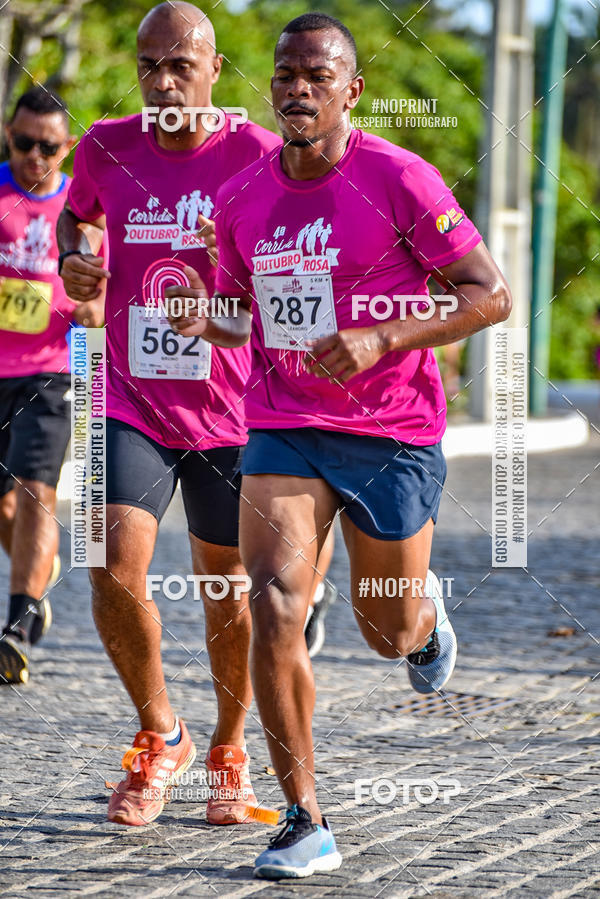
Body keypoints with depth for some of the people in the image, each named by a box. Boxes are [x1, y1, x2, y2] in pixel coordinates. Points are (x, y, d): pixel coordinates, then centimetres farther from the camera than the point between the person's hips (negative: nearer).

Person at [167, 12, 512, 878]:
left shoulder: (399, 179, -11)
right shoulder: (240, 198, 3)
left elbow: (491, 296, -11)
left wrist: (379, 340, -23)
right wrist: (206, 319, -7)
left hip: (393, 433, -3)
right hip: (283, 428, 3)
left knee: (388, 634, 10)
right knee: (273, 608, -16)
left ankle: (427, 615, 51)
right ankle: (305, 822, -8)